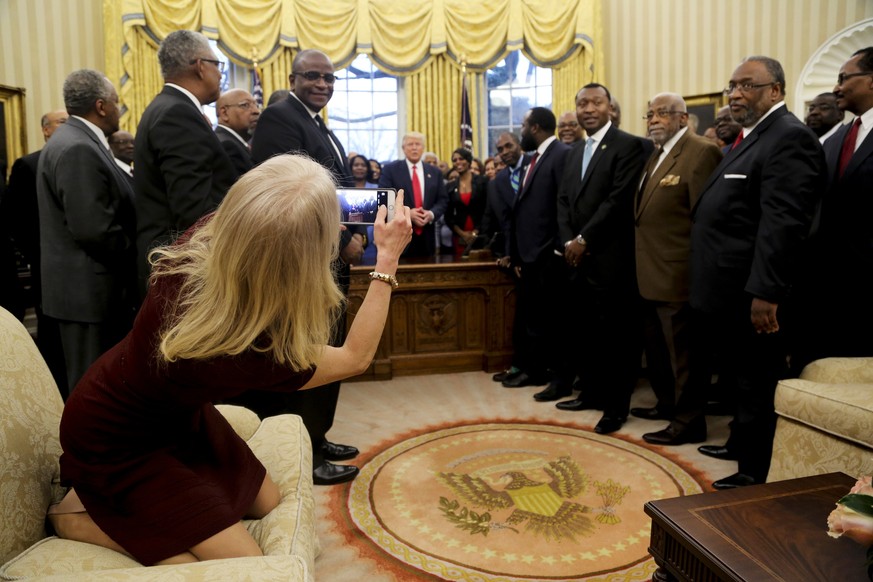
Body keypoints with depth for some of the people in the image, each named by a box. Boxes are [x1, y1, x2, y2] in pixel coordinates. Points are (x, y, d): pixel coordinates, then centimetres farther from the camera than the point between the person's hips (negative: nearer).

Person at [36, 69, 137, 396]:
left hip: (87, 286, 10)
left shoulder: (76, 141, 13)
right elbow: (95, 230, -25)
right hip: (89, 290, -10)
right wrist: (138, 255, -10)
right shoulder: (78, 149, -20)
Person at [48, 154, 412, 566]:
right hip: (116, 443, -7)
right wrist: (388, 260, -20)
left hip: (172, 408, 7)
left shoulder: (205, 236, -28)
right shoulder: (249, 356, -42)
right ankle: (79, 516, 4)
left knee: (266, 503, 15)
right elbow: (355, 357, -22)